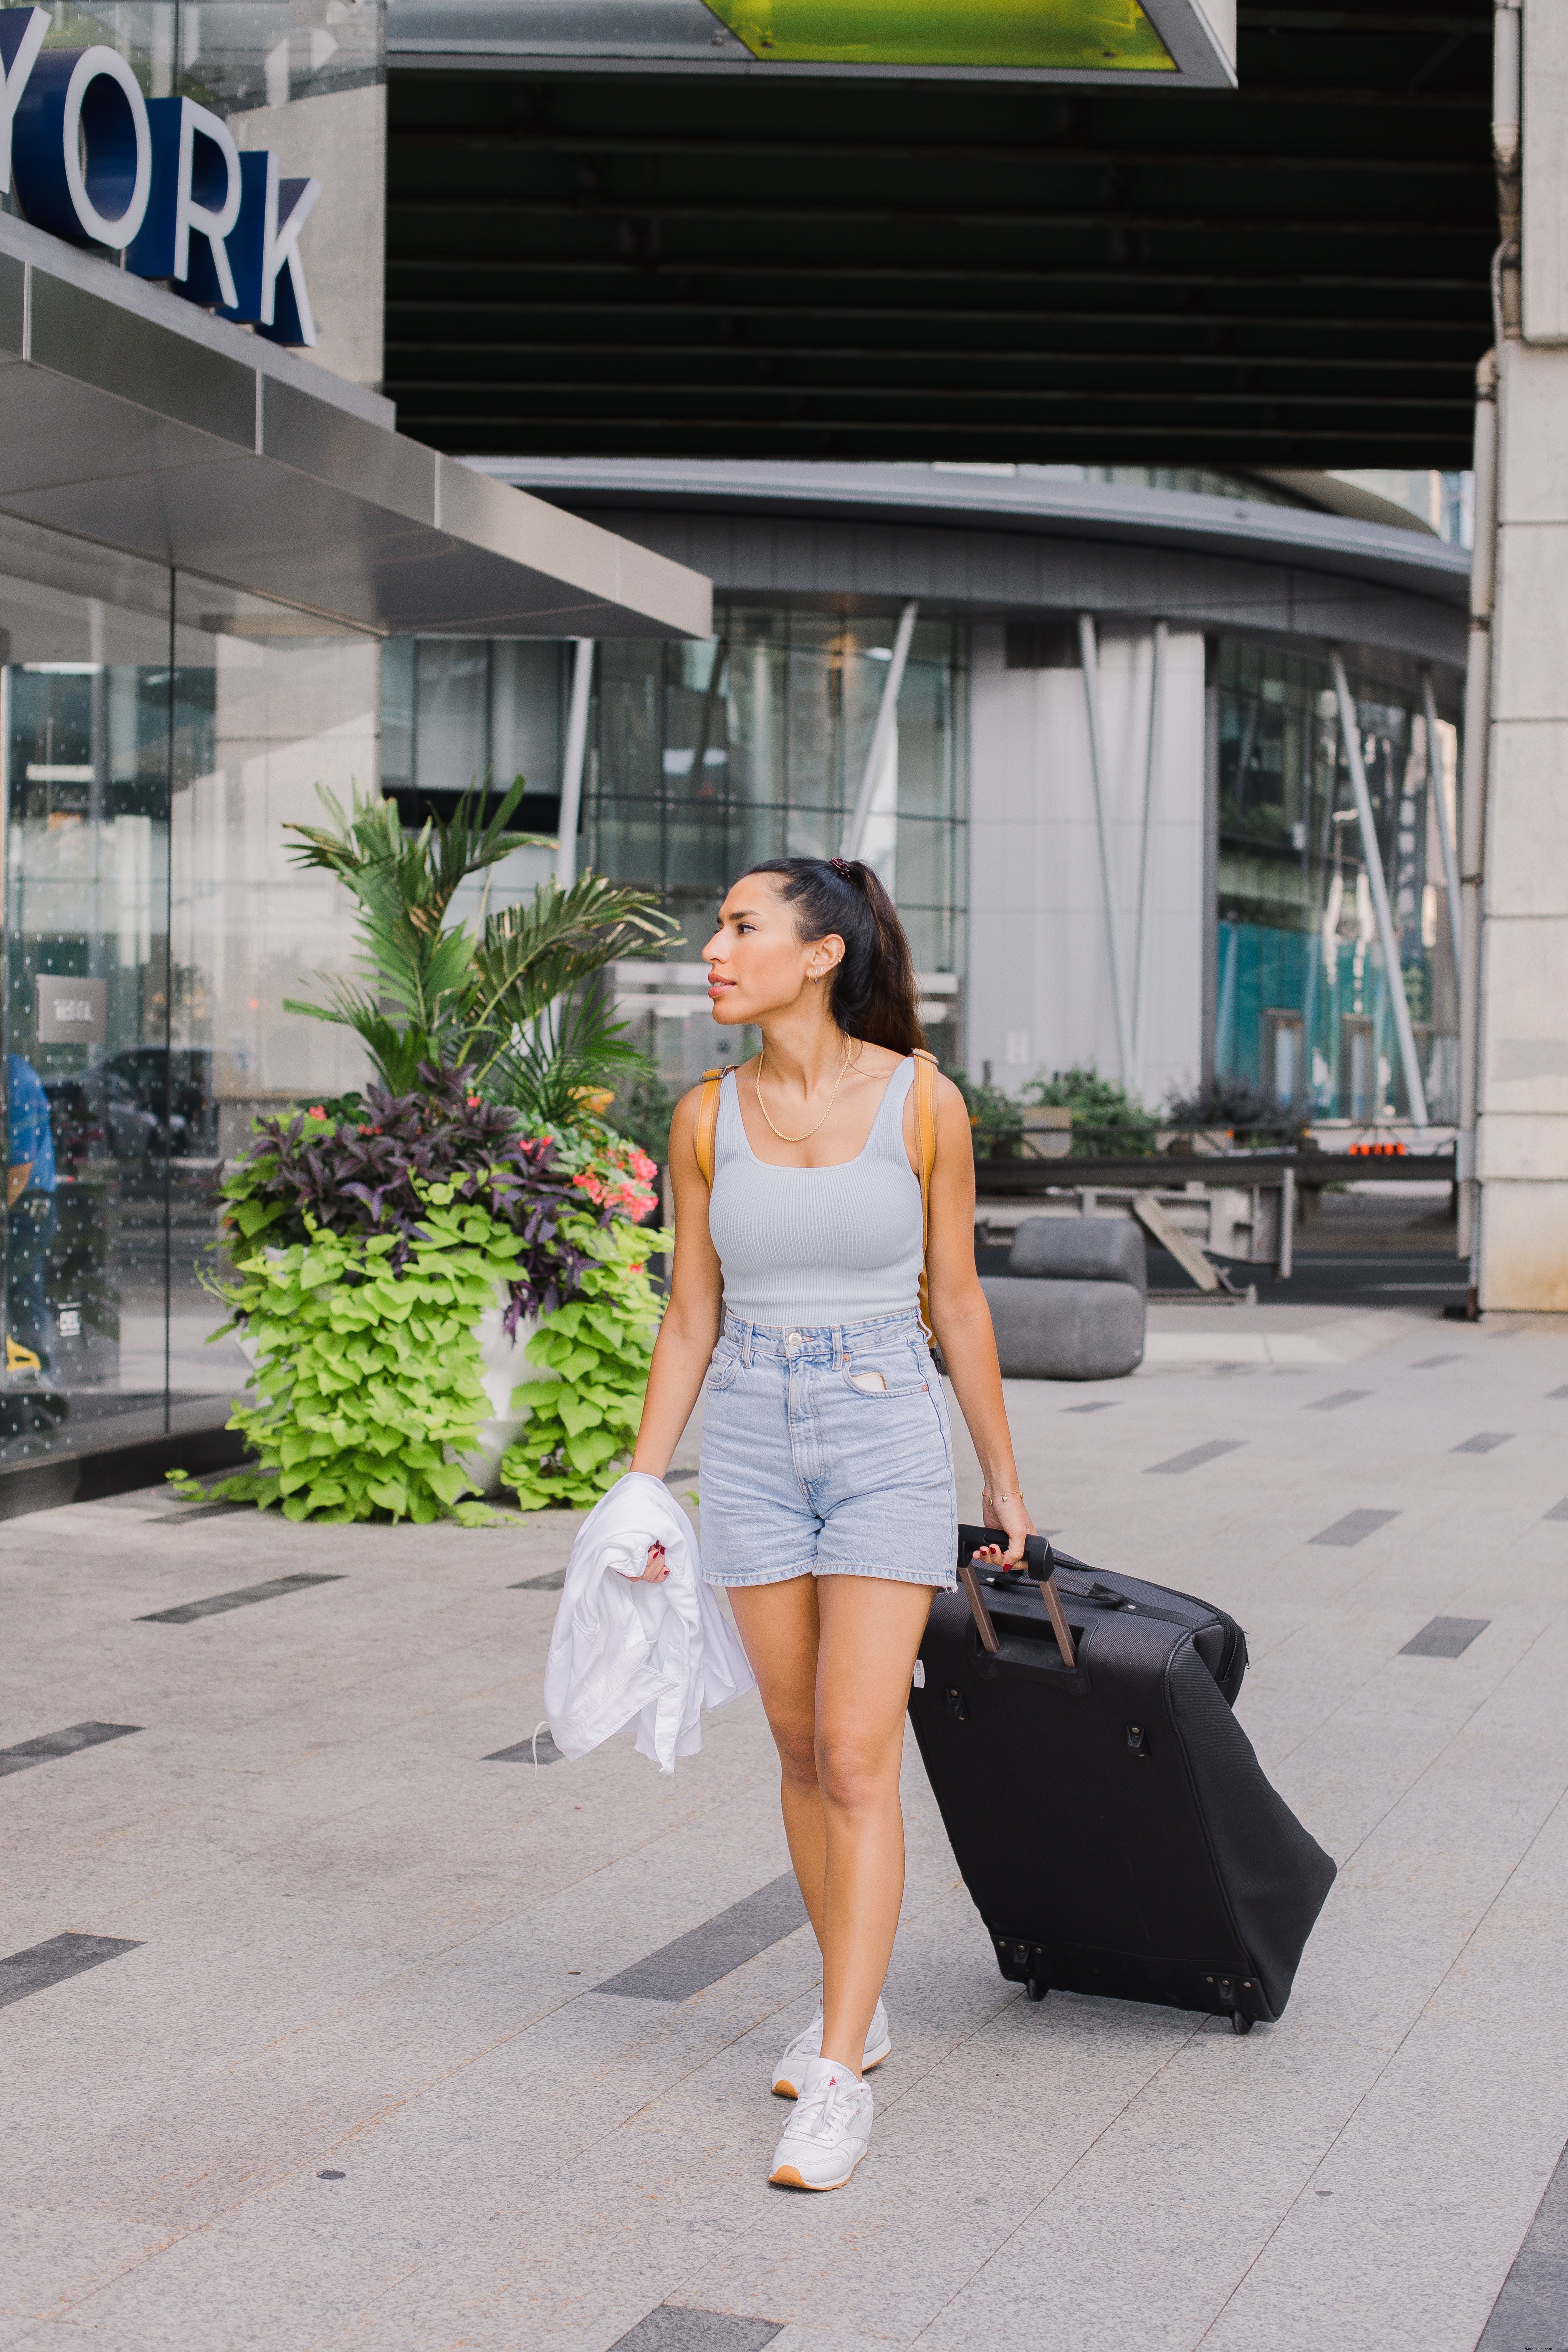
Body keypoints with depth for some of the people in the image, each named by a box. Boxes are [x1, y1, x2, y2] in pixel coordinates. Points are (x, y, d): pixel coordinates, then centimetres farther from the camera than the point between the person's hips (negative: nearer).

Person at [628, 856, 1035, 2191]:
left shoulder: (922, 1103, -8)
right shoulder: (709, 1117, 0)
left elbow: (957, 1300, 1)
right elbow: (691, 1318, 6)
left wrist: (1004, 1478, 7)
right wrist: (636, 1497, 4)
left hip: (890, 1446, -3)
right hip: (755, 1454, 4)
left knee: (857, 1762, -9)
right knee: (805, 1754, 12)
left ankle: (837, 2083, -4)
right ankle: (859, 2011, 30)